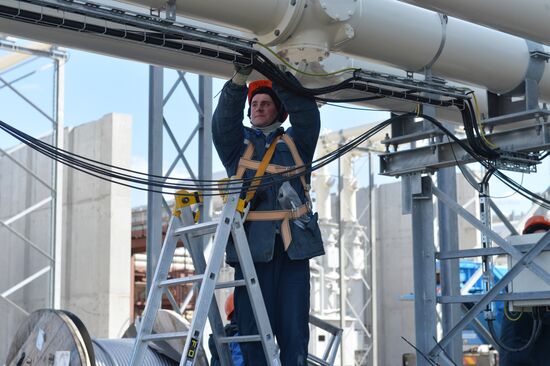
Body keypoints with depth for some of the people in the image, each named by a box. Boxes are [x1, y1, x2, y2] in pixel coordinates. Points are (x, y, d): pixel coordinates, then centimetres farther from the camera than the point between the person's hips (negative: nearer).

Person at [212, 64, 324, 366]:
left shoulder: (296, 142, 20)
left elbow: (305, 111, 4)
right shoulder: (237, 143, 20)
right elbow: (224, 118, 2)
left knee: (294, 327, -3)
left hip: (293, 245, 0)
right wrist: (240, 78, -11)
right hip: (251, 244, 0)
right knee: (253, 327, -3)